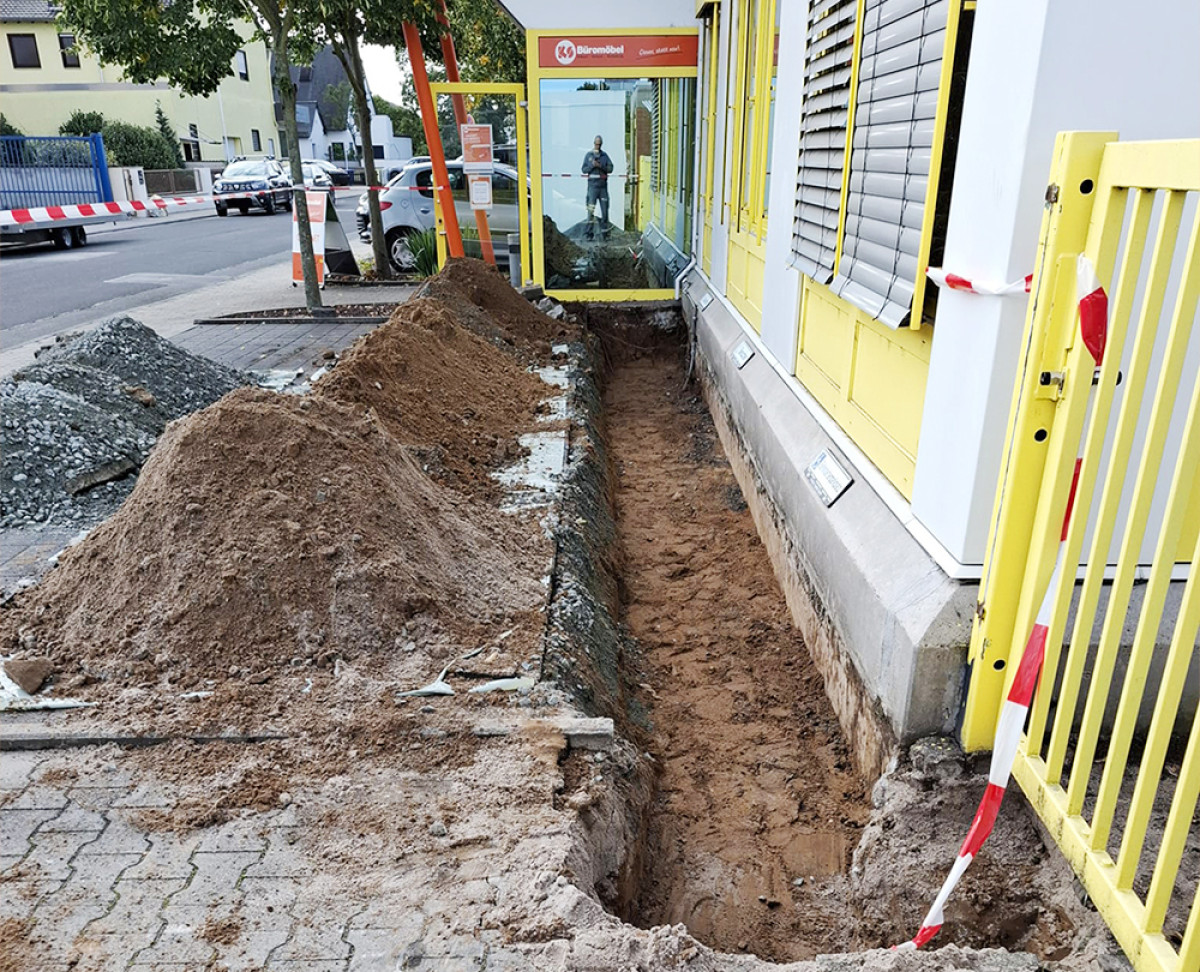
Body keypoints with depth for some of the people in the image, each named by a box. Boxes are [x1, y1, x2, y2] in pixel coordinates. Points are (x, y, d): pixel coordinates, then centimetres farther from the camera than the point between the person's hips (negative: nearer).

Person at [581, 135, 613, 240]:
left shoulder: (605, 155, 9)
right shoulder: (588, 155, 6)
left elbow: (610, 168, 1)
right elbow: (584, 169, 3)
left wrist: (601, 166, -13)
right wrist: (592, 165, -13)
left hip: (603, 185, 2)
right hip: (592, 185, -2)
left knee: (605, 210, 2)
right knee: (591, 210, -6)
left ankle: (604, 233, 8)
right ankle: (590, 233, -2)